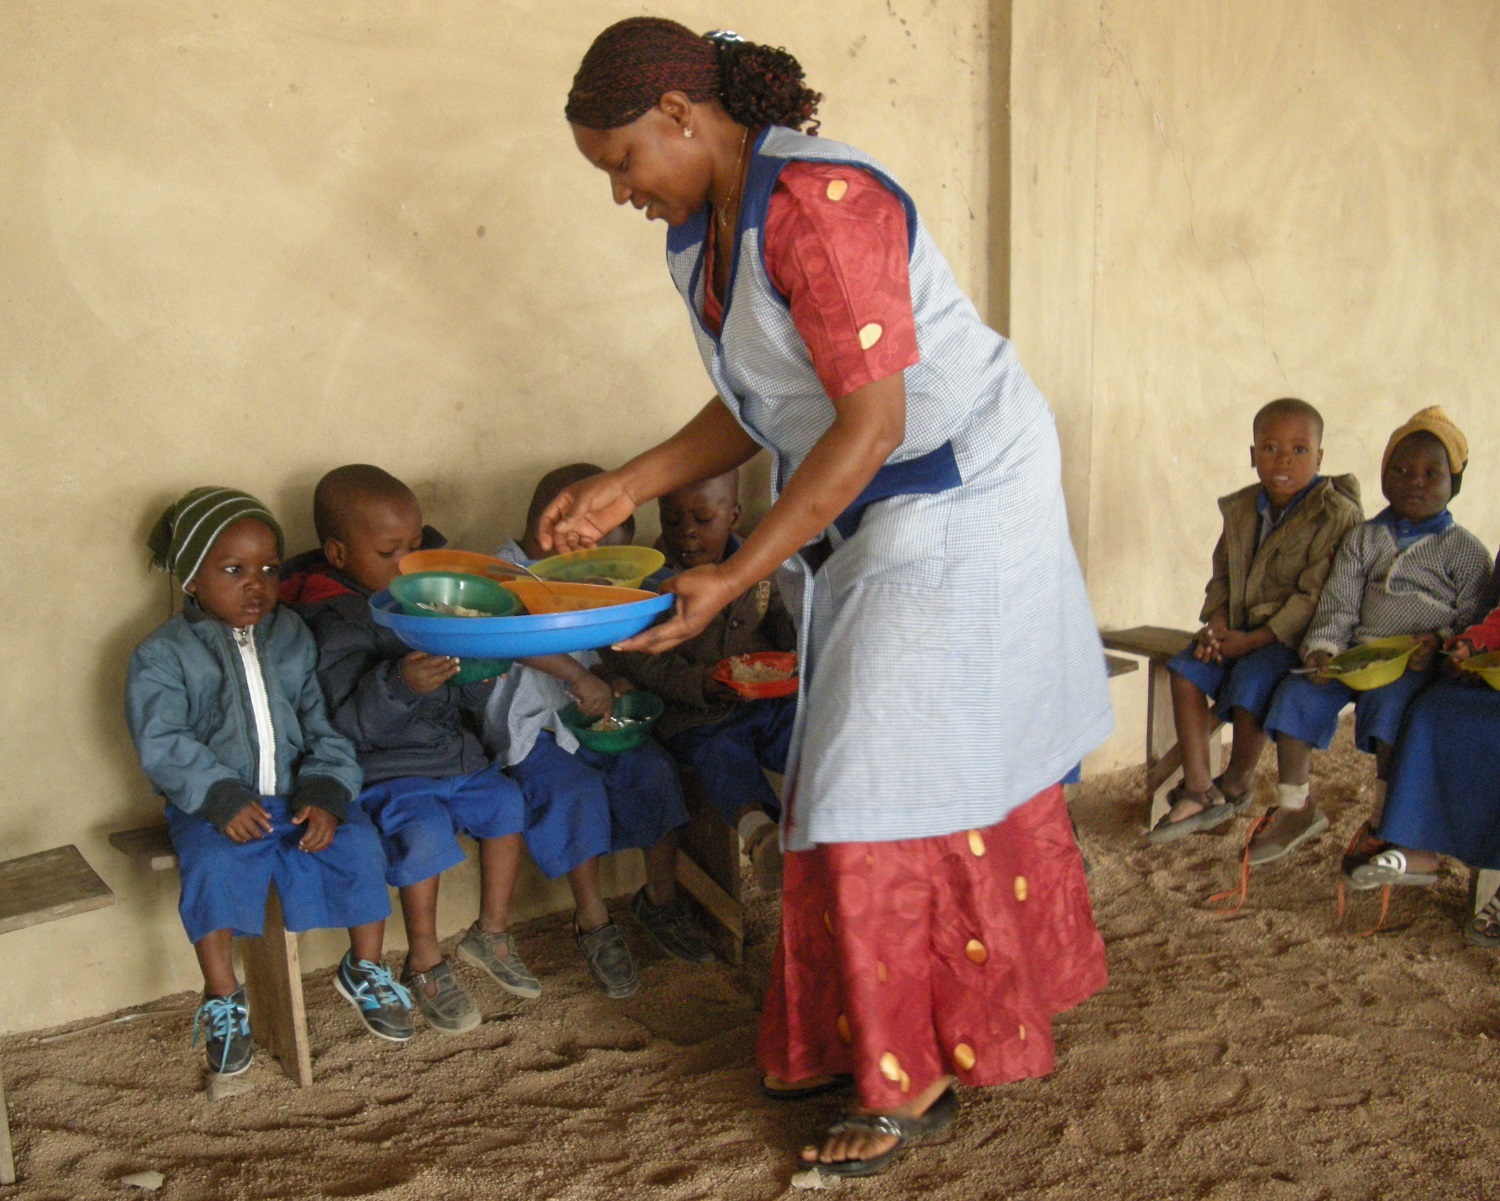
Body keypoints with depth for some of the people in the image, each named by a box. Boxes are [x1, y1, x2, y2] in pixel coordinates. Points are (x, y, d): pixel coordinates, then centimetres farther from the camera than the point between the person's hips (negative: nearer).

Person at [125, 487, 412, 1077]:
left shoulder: (293, 637, 7)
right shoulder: (163, 655, -2)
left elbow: (324, 723, 2)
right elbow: (162, 744, -11)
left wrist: (326, 793, -13)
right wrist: (222, 797, -23)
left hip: (297, 793, 3)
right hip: (215, 803, -2)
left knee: (356, 844, -19)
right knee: (214, 866, -30)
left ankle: (364, 968, 4)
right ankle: (222, 997, -8)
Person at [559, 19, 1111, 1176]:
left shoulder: (817, 203, -24)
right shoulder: (702, 232, 6)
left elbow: (872, 421, -28)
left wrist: (735, 578, -29)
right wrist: (629, 487, 0)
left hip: (959, 506, -9)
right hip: (871, 527, 9)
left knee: (898, 783, -5)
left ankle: (916, 1078, 12)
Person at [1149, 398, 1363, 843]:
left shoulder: (1337, 514, -13)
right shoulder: (1241, 509, 7)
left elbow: (1315, 597, -18)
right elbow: (1222, 575, 12)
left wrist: (1255, 639, -22)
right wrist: (1216, 624, -8)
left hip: (1297, 634, -6)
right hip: (1241, 625, 7)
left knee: (1250, 682, -29)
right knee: (1186, 672, -14)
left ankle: (1237, 784, 0)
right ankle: (1198, 789, -10)